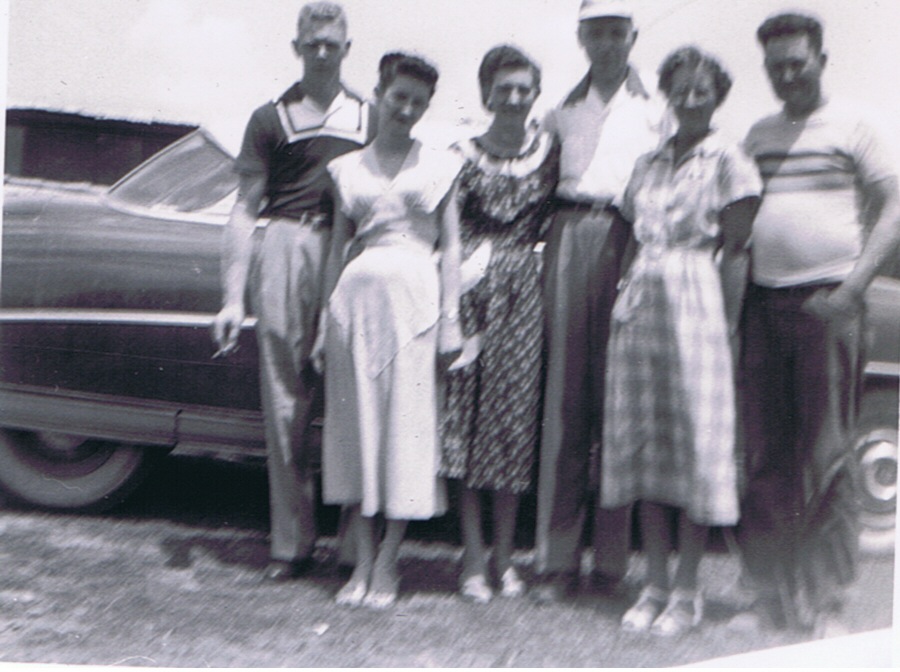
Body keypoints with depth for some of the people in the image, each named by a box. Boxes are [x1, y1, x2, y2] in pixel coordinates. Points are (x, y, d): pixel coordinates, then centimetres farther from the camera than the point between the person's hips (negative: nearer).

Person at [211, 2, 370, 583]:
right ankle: (292, 541, 5)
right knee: (285, 403, -2)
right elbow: (245, 211, 9)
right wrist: (233, 297, 1)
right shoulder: (270, 119, 14)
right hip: (285, 248, 0)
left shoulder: (372, 119, 18)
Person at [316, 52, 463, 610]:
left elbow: (451, 245, 5)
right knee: (357, 422, 4)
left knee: (408, 424, -1)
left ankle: (388, 563, 8)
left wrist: (451, 319, -3)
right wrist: (327, 319, 9)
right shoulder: (349, 168, 12)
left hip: (416, 296, -2)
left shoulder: (441, 165, 8)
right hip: (358, 295, 2)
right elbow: (338, 246, 13)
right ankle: (364, 559, 13)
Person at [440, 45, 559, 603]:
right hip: (471, 287, -1)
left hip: (525, 290, 1)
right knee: (466, 413, -2)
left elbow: (556, 221, 8)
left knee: (515, 415, 3)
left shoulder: (550, 151, 8)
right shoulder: (464, 153, 5)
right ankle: (475, 556, 6)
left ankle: (505, 555, 12)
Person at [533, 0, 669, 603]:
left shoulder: (655, 106, 14)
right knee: (564, 394, -3)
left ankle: (613, 558, 0)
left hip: (629, 242, -2)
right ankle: (557, 557, 0)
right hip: (569, 235, 2)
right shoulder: (565, 108, 22)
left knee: (617, 395, -5)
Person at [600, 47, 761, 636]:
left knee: (695, 437, -3)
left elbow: (735, 252, -4)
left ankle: (688, 591, 6)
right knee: (643, 438, 5)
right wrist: (631, 298, 5)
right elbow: (633, 231, 16)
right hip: (641, 300, 5)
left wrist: (726, 327, -10)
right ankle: (656, 585, 13)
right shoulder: (647, 163, 16)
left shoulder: (729, 161, 1)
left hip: (697, 300, -5)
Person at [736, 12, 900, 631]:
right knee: (764, 453, 4)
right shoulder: (758, 134, 17)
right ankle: (771, 591, 13)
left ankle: (821, 598, 7)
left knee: (825, 453, -2)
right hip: (762, 300, 4)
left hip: (826, 301, -4)